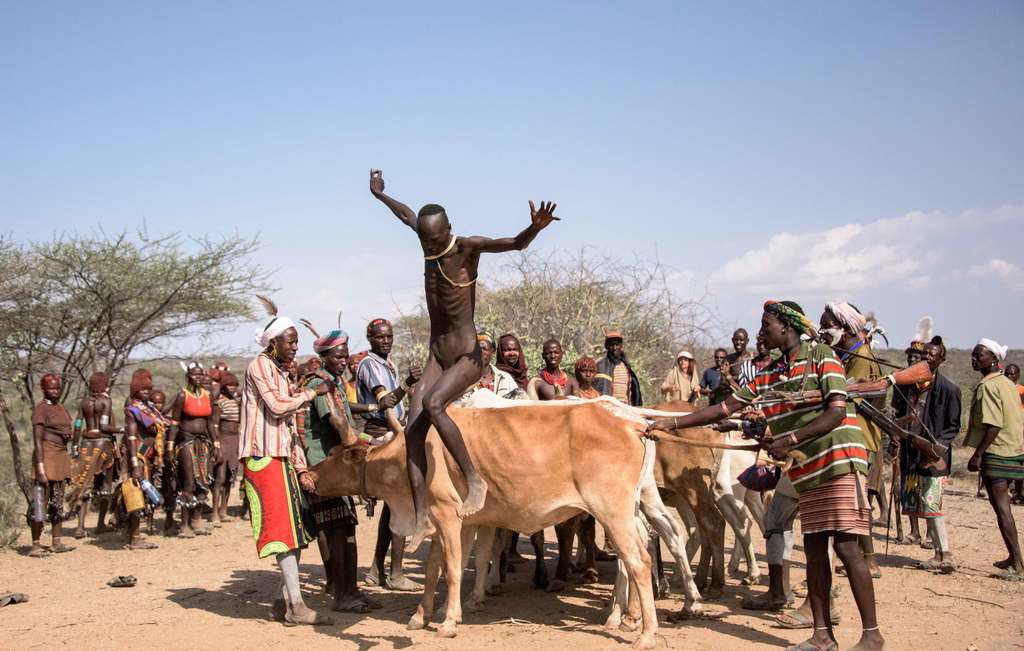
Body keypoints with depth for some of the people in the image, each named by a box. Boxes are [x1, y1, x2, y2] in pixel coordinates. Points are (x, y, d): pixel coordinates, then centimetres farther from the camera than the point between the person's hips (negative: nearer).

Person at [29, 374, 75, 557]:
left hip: (62, 455, 9)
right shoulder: (41, 409, -10)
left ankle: (56, 543, 17)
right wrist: (40, 468, -22)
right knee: (41, 502, -8)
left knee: (58, 502, 12)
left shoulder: (61, 408, 14)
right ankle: (35, 546, -5)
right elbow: (37, 440, -16)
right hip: (47, 456, -9)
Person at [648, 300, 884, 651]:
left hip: (839, 462, -7)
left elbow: (837, 411, -14)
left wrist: (790, 441, -20)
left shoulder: (821, 355, -6)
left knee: (845, 545, -8)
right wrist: (673, 423, 6)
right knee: (814, 547, 6)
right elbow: (725, 408, 12)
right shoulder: (768, 376, 12)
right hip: (807, 472, 7)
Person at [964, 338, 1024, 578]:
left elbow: (993, 425, -21)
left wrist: (978, 454, -21)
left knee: (1000, 506, -8)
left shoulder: (987, 386, -13)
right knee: (1002, 504, 17)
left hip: (995, 451, -9)